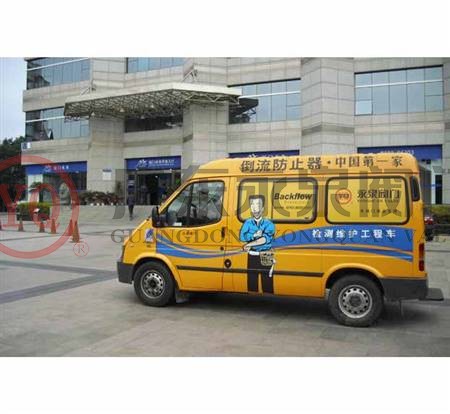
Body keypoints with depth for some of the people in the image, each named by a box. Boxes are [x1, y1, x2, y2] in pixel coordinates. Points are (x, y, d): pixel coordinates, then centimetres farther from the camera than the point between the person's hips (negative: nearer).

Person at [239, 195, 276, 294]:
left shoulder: (269, 224, -3)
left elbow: (265, 239, -16)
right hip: (252, 257, 2)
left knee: (267, 284, 1)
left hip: (265, 258, -2)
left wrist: (248, 245, -13)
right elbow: (242, 237, -9)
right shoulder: (248, 223, 5)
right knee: (251, 283, 9)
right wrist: (255, 235, -19)